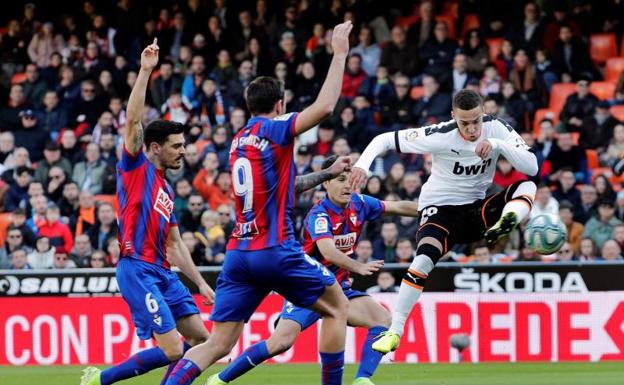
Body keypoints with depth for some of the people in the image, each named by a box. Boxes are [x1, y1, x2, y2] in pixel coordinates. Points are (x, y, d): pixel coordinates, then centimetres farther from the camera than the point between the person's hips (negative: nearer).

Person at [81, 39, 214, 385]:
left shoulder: (166, 190, 22)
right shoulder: (136, 167, 1)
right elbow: (133, 121, -14)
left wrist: (200, 282, 20)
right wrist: (145, 71, -19)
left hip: (162, 272, 9)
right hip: (137, 269, -9)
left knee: (199, 337, 5)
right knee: (172, 350, -14)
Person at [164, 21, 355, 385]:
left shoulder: (238, 140, 17)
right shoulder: (273, 129, -5)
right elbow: (325, 106, -18)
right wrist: (339, 52, -11)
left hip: (238, 253, 6)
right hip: (275, 249, -6)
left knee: (218, 343, 2)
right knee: (337, 307, 15)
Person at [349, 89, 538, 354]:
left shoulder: (496, 128, -9)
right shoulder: (441, 136, -18)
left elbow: (532, 167, -16)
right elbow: (385, 140, -14)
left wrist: (498, 145, -29)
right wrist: (362, 164, -32)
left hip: (477, 208, 4)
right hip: (441, 209, -4)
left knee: (527, 186, -18)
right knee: (424, 259, -29)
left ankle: (500, 230, -46)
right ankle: (395, 331, -25)